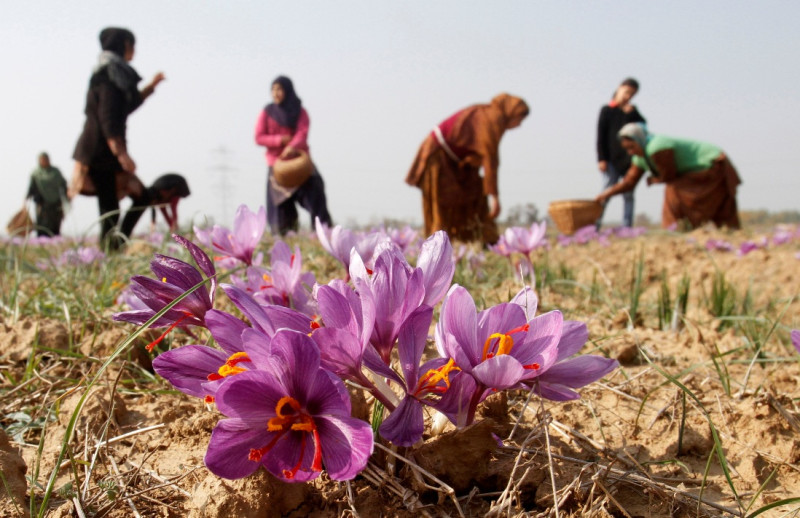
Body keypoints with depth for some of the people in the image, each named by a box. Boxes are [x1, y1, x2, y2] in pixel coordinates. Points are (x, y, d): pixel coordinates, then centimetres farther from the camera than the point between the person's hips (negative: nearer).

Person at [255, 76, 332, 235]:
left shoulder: (300, 111, 7)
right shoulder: (267, 113, 7)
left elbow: (303, 133, -8)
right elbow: (259, 138, 1)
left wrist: (293, 146, -29)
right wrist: (280, 140, -14)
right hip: (277, 161, 0)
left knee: (314, 184, -23)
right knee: (281, 202, -3)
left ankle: (323, 226, -24)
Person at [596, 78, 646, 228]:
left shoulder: (632, 111, 15)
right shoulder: (607, 110, 4)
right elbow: (601, 136, -1)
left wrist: (632, 114, -7)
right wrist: (601, 158, -8)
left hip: (629, 159, 4)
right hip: (612, 159, -4)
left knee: (628, 194, 3)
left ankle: (627, 227, 5)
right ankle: (594, 225, -10)